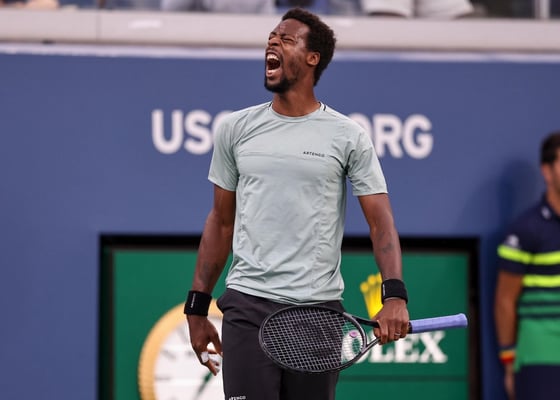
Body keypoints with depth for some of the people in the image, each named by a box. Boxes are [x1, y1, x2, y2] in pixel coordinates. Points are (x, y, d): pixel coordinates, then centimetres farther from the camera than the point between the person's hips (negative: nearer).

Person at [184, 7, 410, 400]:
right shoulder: (236, 129, 8)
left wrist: (395, 294, -18)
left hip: (319, 308, -1)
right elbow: (221, 221, 14)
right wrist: (197, 307, 11)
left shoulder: (349, 136, 1)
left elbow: (381, 221, -3)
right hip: (248, 305, 1)